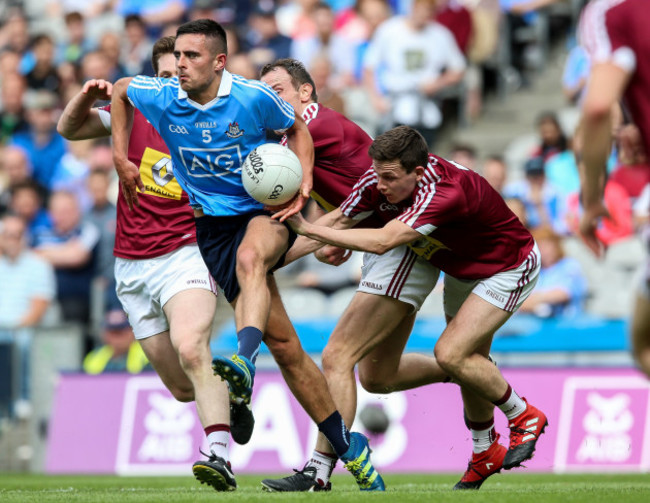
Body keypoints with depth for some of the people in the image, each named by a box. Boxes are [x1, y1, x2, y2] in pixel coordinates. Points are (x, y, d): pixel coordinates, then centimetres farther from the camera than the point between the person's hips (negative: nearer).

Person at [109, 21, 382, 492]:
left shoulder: (254, 97, -12)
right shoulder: (161, 98, -5)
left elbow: (296, 129, 8)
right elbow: (121, 89, 18)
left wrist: (304, 180, -8)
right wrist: (121, 159, 14)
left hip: (268, 211, -2)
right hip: (214, 226, 2)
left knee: (249, 256, -41)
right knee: (285, 346, -5)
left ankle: (244, 364, -59)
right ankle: (347, 445, 3)